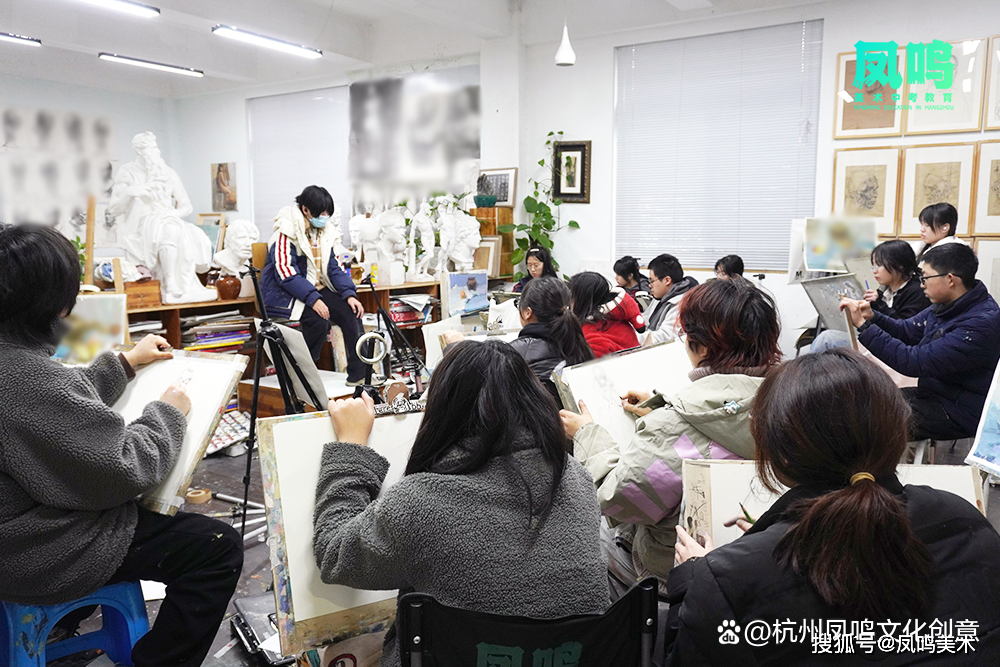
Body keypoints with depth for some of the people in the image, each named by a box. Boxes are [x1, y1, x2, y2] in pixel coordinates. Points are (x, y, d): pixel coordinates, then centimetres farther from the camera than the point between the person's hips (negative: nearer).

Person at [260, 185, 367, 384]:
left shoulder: (323, 233, 10)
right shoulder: (286, 233, -15)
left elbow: (334, 267, 9)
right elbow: (286, 273, -23)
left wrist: (350, 294, -8)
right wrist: (313, 299, -32)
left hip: (316, 289, 7)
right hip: (285, 293, -7)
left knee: (351, 312, -14)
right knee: (319, 320, -31)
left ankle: (360, 375, -13)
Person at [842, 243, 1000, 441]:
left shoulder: (981, 323, -27)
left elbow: (915, 363, -31)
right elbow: (906, 330, 13)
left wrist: (863, 325, -29)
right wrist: (872, 317, -8)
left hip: (958, 412, -9)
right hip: (932, 394, 9)